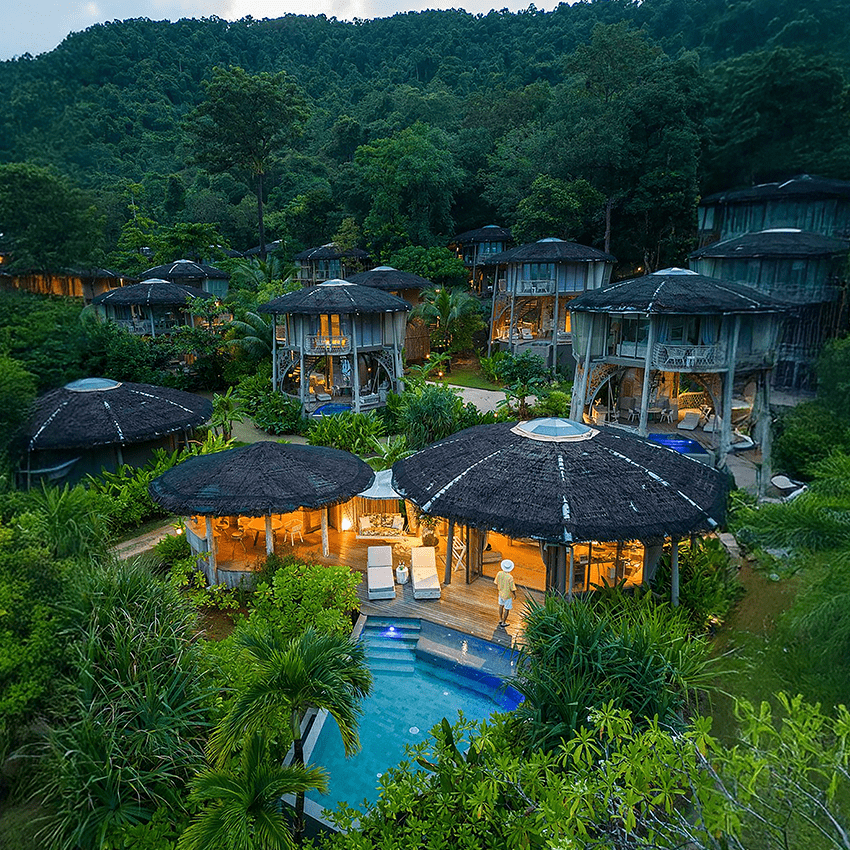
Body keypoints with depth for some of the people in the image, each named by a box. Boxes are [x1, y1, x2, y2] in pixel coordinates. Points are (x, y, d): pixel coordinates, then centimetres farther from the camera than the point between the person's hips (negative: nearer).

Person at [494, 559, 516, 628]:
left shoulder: (499, 573, -19)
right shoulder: (510, 578, -34)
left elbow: (496, 583, -3)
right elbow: (512, 589, -24)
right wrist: (515, 595, -4)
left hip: (501, 593, 5)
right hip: (507, 595, -5)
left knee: (501, 606, 28)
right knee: (507, 609, 15)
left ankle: (500, 620, 43)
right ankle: (503, 623, 28)